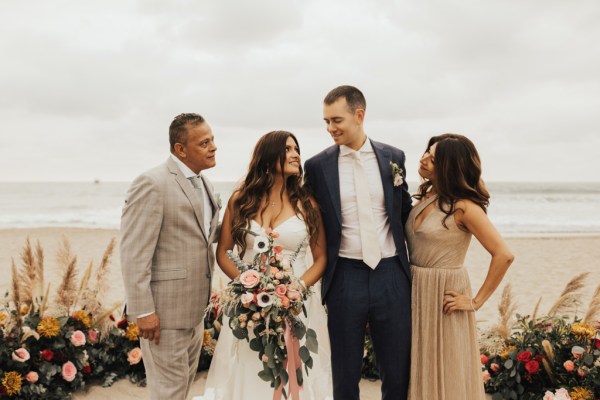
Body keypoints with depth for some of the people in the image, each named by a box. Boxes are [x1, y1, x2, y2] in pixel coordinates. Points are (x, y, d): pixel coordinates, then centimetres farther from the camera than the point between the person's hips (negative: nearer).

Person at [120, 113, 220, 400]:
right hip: (164, 311, -8)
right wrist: (143, 310, -21)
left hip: (194, 310, 8)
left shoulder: (202, 182, 10)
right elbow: (134, 254, -20)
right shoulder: (152, 184, -17)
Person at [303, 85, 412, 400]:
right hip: (345, 277, -1)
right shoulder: (317, 165, -1)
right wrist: (321, 273, 4)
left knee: (398, 373, 12)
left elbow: (404, 212, 14)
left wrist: (413, 260, 13)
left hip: (391, 275, 1)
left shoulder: (393, 157, 3)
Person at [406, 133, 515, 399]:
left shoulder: (463, 207, -16)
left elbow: (503, 255, -20)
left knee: (445, 373, 6)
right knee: (421, 370, 17)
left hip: (444, 296, -7)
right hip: (416, 290, 7)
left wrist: (477, 302, -14)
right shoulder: (426, 196, 5)